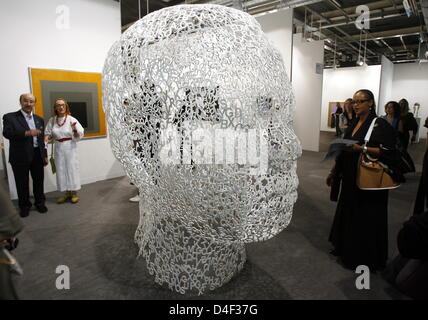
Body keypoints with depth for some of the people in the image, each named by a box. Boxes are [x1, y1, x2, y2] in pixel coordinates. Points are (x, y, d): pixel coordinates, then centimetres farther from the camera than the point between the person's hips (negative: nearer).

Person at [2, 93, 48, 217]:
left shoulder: (39, 119, 12)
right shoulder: (10, 117, -2)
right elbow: (7, 133, -17)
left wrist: (45, 155, 12)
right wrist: (27, 133, -31)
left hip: (37, 155, 3)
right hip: (20, 156, -3)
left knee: (39, 181, 12)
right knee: (22, 183, 8)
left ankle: (40, 202, 29)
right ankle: (24, 206, 25)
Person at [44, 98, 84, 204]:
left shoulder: (71, 119, -7)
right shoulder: (52, 120, 3)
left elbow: (78, 136, -7)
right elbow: (49, 134, 12)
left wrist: (75, 129, -26)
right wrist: (45, 139, -8)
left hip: (70, 148, -3)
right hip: (58, 148, 4)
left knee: (72, 169, 1)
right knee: (61, 170, 8)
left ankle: (74, 193, 14)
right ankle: (66, 193, 21)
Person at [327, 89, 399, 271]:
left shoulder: (381, 125, -10)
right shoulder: (353, 125, 11)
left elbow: (388, 152, -17)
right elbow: (343, 151, 15)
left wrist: (361, 148, -28)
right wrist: (333, 172, 16)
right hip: (350, 179, 7)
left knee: (366, 219, 3)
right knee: (348, 214, 15)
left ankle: (366, 258, 20)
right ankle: (346, 249, 33)